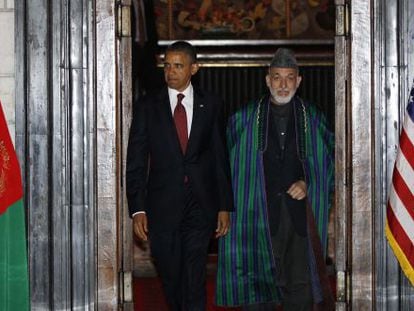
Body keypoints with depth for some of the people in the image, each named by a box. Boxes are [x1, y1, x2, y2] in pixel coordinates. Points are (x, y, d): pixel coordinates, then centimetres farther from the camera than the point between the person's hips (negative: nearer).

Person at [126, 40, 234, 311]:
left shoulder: (211, 105, 5)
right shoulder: (148, 107, 3)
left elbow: (221, 158, 7)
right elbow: (136, 162, 1)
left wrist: (225, 206, 4)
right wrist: (137, 209, -7)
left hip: (201, 206, -1)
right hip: (162, 207, 1)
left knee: (194, 280, -7)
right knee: (171, 279, 11)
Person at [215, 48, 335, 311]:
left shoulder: (313, 119, 8)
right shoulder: (244, 119, 5)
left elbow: (330, 161, 11)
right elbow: (228, 164, 8)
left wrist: (309, 184, -4)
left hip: (300, 215, 1)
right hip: (259, 214, -1)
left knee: (301, 286, 0)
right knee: (259, 286, 2)